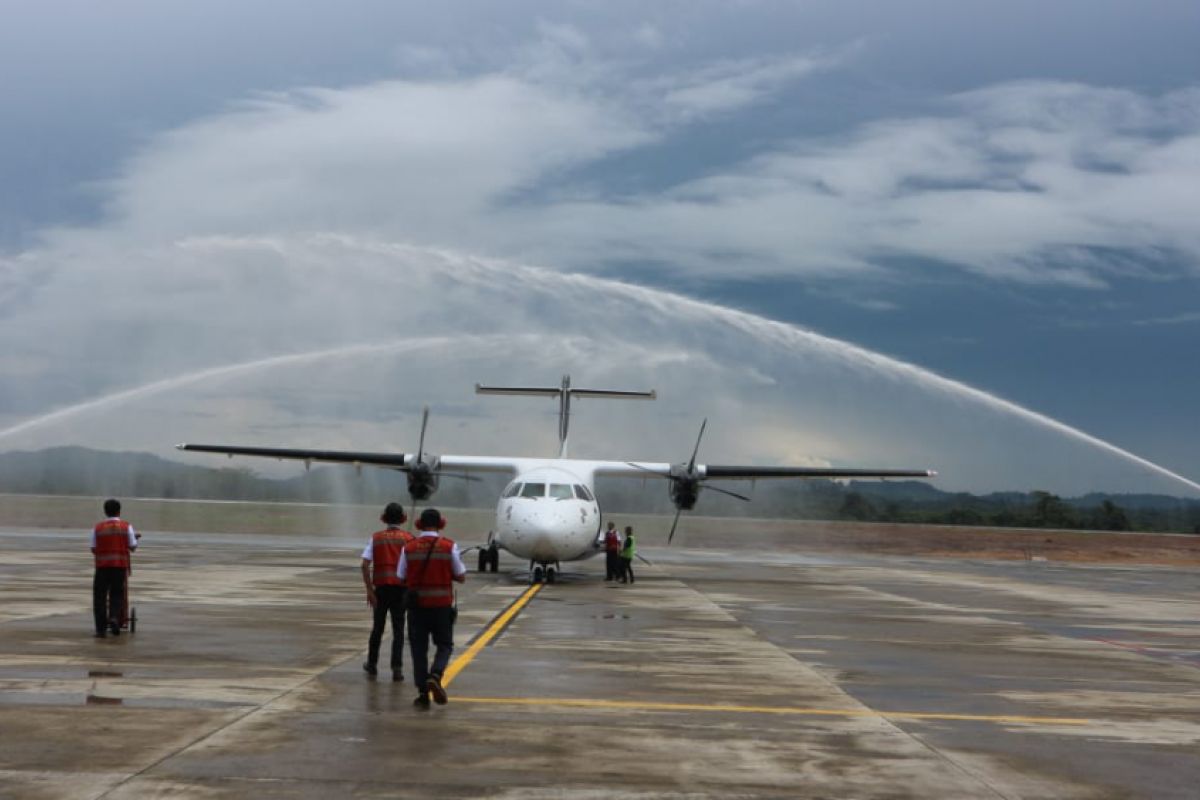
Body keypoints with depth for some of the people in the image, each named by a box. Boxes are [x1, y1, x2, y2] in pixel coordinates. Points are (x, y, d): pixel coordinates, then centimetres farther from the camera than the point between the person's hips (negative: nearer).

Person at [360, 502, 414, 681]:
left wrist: (369, 590, -3)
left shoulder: (376, 538, 2)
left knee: (377, 627, 16)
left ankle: (372, 664, 28)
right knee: (398, 629, 3)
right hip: (401, 588, -1)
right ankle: (397, 668, -4)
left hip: (381, 588, 1)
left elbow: (365, 565, -6)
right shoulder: (408, 538, -1)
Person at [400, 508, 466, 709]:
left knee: (419, 649, 9)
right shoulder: (449, 547, -6)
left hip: (417, 604, 1)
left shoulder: (409, 548, -2)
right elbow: (461, 577, -2)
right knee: (445, 645, 13)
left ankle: (423, 693, 7)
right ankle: (435, 676, -13)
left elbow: (402, 579, 2)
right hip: (442, 604, -1)